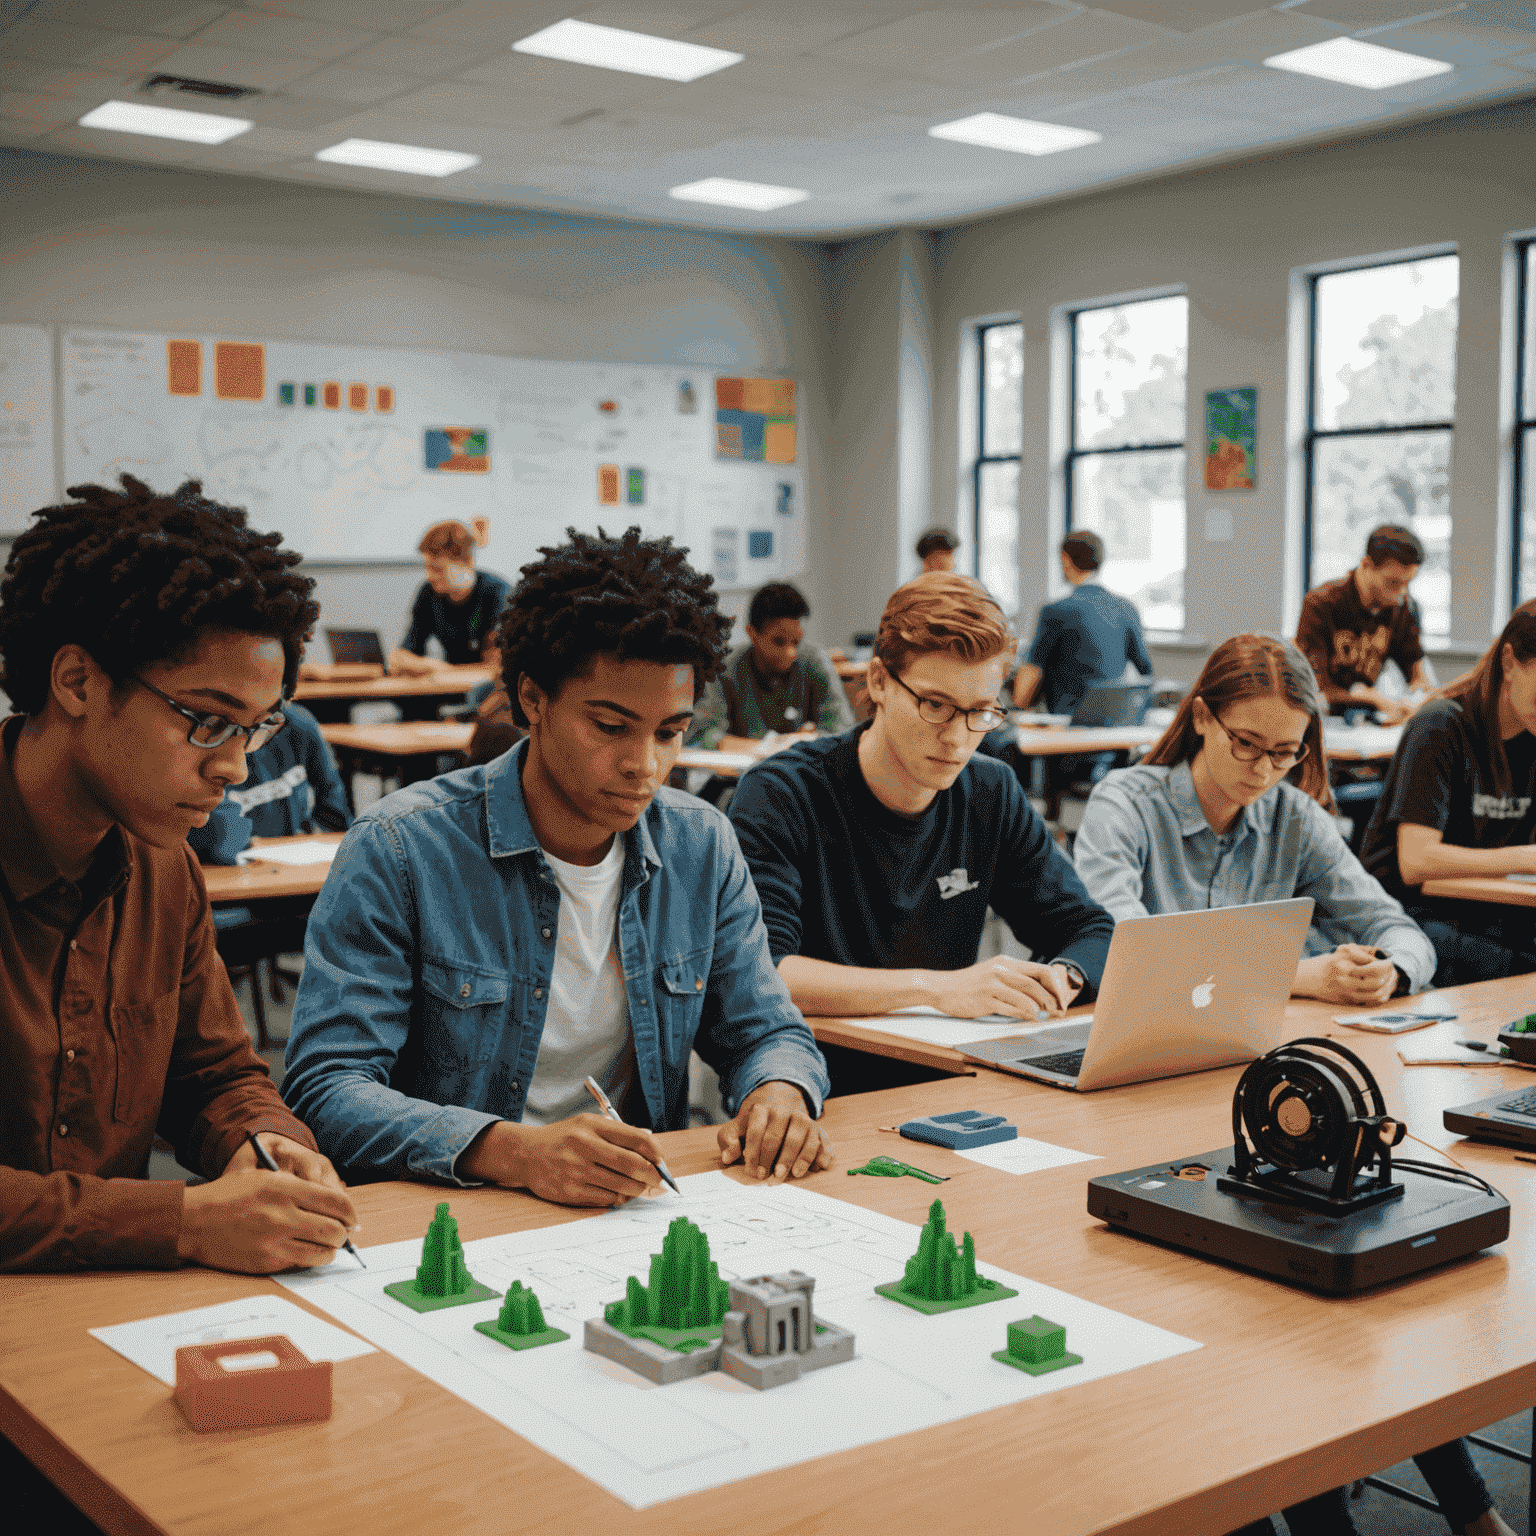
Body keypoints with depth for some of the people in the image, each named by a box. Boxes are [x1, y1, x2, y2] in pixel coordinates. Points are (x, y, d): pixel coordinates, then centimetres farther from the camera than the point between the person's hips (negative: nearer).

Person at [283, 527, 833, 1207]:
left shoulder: (702, 848, 4)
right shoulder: (400, 850, -11)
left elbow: (767, 1031, 14)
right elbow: (326, 1090, -16)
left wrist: (781, 1090, -11)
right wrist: (512, 1151, -32)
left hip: (638, 1211, 4)